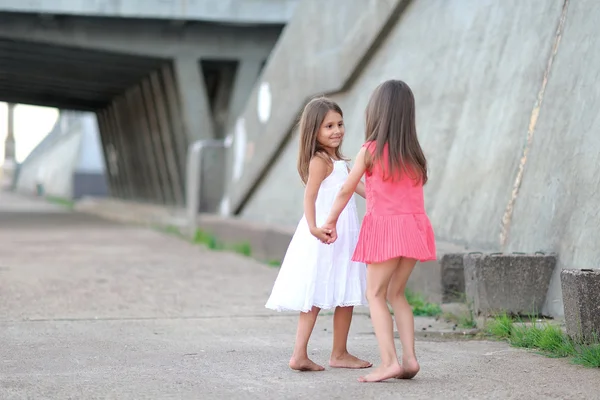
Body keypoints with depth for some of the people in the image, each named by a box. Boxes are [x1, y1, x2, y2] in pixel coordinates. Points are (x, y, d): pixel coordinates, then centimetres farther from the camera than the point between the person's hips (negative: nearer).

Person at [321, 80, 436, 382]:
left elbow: (346, 191, 2)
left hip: (385, 227, -5)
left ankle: (389, 361, -9)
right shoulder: (414, 153, 10)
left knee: (376, 295, 2)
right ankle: (409, 358, 8)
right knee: (396, 293, 16)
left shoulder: (370, 150, -4)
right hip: (413, 226, 5)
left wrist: (331, 222, 16)